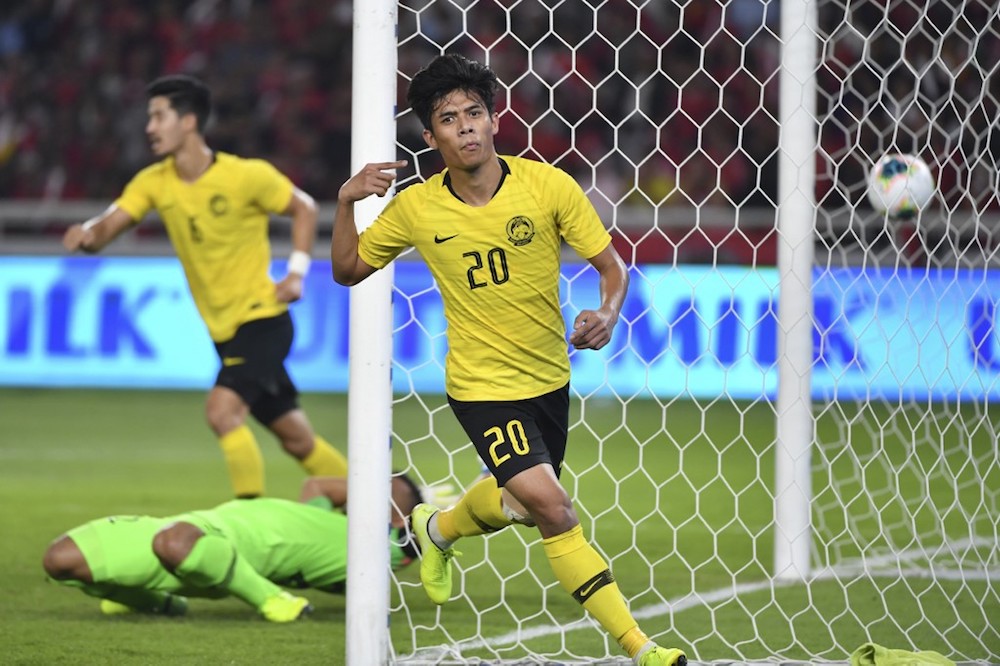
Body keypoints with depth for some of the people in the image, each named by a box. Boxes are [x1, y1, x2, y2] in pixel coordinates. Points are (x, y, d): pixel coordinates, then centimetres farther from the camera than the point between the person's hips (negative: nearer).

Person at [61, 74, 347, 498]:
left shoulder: (247, 176, -14)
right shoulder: (154, 182, 0)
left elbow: (303, 208, 0)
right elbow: (106, 229, -8)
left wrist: (296, 272, -9)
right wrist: (87, 234, -31)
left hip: (262, 319, -6)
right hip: (223, 330, 6)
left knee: (222, 410, -25)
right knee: (295, 438, 12)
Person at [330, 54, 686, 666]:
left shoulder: (547, 185, -12)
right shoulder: (416, 208, -10)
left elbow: (613, 265, -6)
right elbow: (349, 270, 3)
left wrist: (608, 314, -27)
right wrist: (346, 202, -14)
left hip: (550, 378, 3)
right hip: (483, 386, -3)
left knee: (523, 502, 23)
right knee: (552, 507, -19)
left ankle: (438, 529, 56)